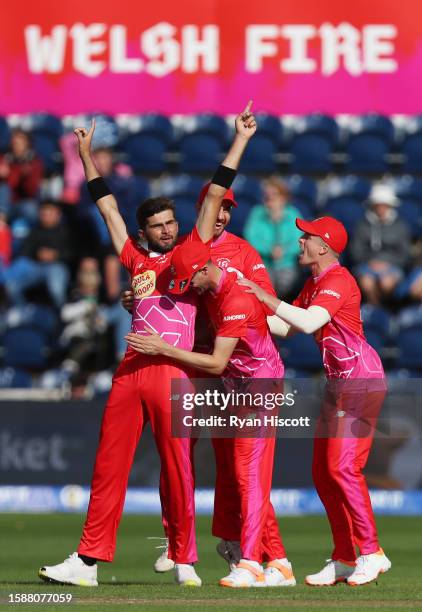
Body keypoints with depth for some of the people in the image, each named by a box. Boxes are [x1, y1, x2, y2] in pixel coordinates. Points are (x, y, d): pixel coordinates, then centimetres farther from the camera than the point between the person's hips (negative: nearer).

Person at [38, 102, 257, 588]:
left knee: (178, 470, -2)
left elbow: (214, 197, 9)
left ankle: (184, 561, 6)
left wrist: (239, 142, 9)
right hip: (130, 371, 3)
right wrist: (86, 156, 27)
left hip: (174, 373, -3)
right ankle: (88, 561, 0)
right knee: (108, 466, 1)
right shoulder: (136, 259, 18)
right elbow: (107, 207, 24)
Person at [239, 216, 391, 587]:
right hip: (338, 384, 10)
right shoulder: (313, 285, 15)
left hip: (361, 380, -10)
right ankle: (345, 559, 14)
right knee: (323, 472, 9)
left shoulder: (338, 280, -15)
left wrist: (265, 298, -25)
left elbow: (310, 322, -30)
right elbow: (286, 327, 20)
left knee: (342, 467, -16)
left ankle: (372, 553, -12)